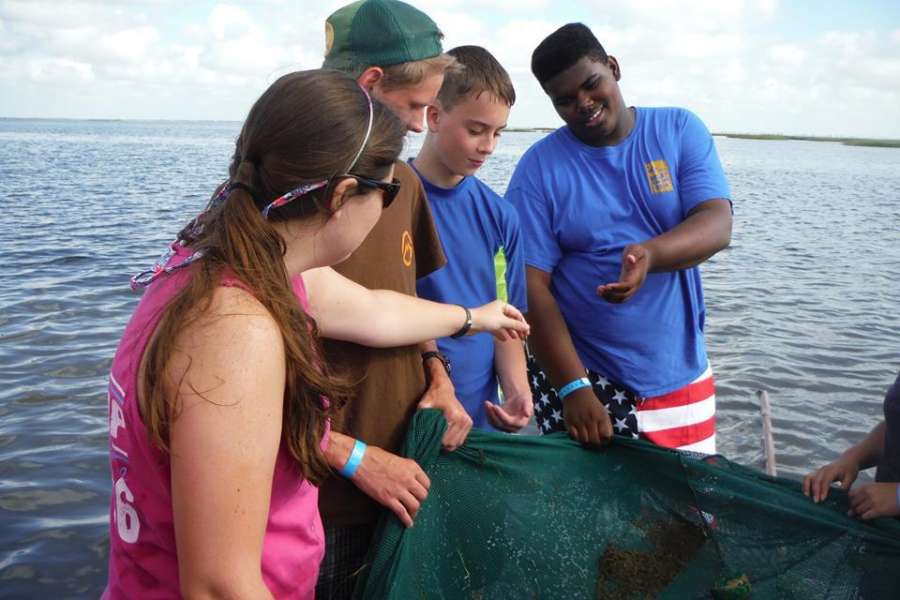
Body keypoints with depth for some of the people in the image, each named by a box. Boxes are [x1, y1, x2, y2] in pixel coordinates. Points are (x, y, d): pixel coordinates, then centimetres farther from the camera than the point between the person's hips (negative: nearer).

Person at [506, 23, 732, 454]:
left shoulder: (680, 130, 0)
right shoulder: (539, 167, -6)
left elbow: (717, 224, -11)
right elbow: (531, 285, -11)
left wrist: (649, 254, -31)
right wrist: (573, 387, -19)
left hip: (679, 376, 2)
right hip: (579, 375, -2)